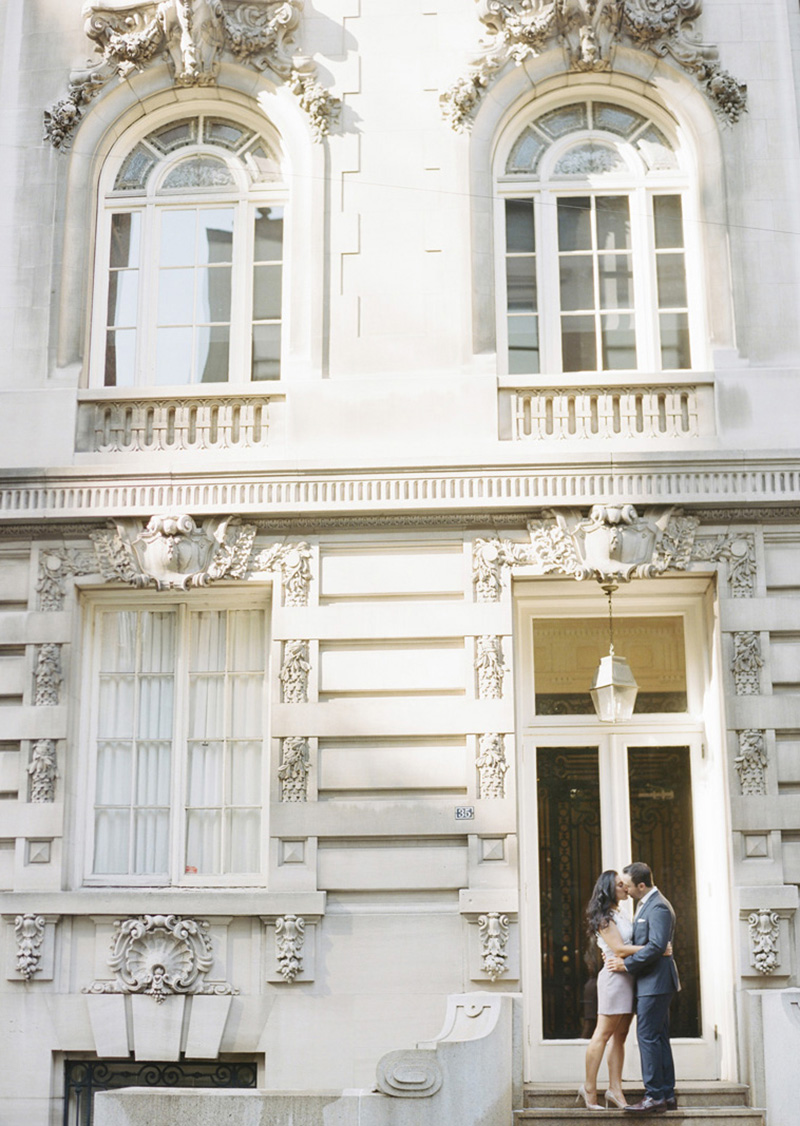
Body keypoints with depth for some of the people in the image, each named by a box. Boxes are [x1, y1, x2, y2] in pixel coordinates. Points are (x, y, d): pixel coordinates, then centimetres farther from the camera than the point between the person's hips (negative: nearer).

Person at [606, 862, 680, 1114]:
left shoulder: (658, 907, -16)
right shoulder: (645, 904, 16)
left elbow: (656, 946, -24)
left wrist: (627, 964, -17)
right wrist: (620, 955, 5)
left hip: (655, 982, -11)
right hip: (650, 982, 11)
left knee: (648, 1037, -9)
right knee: (659, 1038, 12)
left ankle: (655, 1096, -7)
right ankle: (667, 1095, 17)